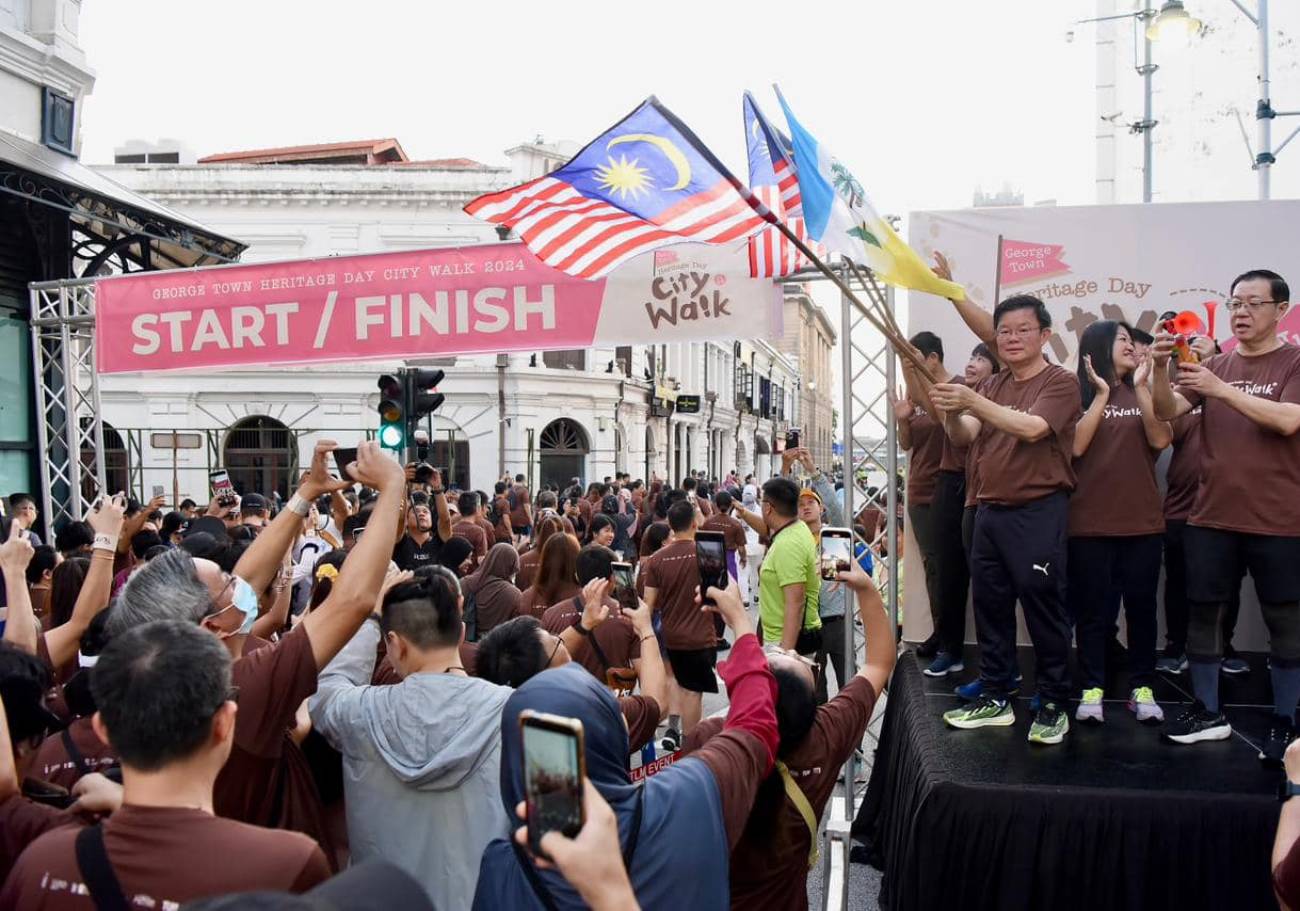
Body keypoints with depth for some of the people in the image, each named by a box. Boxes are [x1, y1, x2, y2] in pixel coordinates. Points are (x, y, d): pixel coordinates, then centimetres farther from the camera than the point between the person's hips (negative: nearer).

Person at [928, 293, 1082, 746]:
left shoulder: (1060, 382, -6)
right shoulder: (993, 385, 14)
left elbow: (1032, 428, -23)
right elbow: (964, 436, 2)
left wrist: (972, 401, -32)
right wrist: (952, 412, -21)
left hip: (1038, 513, -7)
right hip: (990, 511, 7)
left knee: (1043, 609, -3)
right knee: (990, 606, 10)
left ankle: (1055, 705, 8)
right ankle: (995, 697, 20)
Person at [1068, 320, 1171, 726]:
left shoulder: (1143, 394, 11)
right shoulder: (1078, 393, 2)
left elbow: (1159, 440, -5)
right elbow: (1075, 446, -12)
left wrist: (1141, 387, -10)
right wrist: (1102, 394, -13)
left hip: (1141, 520, 3)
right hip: (1090, 521, -3)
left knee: (1141, 606, 7)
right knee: (1093, 608, 2)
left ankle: (1142, 688, 17)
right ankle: (1092, 689, 9)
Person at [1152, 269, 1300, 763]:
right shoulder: (1216, 365, 9)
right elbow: (1167, 411, -1)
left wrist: (1223, 390, -26)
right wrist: (1160, 368, -19)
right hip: (1211, 518, 4)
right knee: (1202, 613, 9)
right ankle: (1207, 712, 21)